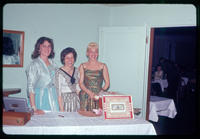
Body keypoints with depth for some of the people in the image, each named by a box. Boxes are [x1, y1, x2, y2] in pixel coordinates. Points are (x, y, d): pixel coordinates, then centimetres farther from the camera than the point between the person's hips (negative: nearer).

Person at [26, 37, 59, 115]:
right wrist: (34, 109, -21)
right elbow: (30, 87, -15)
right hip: (40, 99, -5)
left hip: (53, 99, 5)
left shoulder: (52, 63, 9)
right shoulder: (34, 64, -10)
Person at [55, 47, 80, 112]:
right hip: (65, 101, -5)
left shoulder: (76, 71, 6)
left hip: (76, 101, 5)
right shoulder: (59, 73, -11)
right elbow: (58, 92, -11)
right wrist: (61, 109, -14)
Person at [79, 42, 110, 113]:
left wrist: (101, 93, -10)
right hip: (85, 97, 0)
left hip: (99, 97, 0)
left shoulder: (103, 66, 8)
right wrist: (89, 92, -13)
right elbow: (81, 83, 3)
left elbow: (107, 82, 6)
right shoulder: (83, 66, 9)